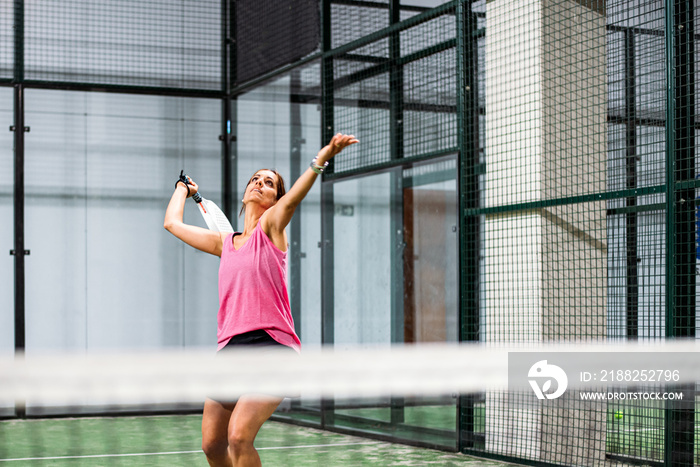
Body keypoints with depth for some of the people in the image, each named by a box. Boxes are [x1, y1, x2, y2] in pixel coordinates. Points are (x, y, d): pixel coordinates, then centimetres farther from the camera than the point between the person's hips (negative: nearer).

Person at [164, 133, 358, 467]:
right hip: (229, 348, 6)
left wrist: (322, 158, -33)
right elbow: (172, 223, 32)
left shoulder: (270, 229, 5)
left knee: (239, 437, -21)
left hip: (272, 345, -6)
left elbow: (293, 198, -16)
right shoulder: (225, 243, 19)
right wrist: (183, 189, 47)